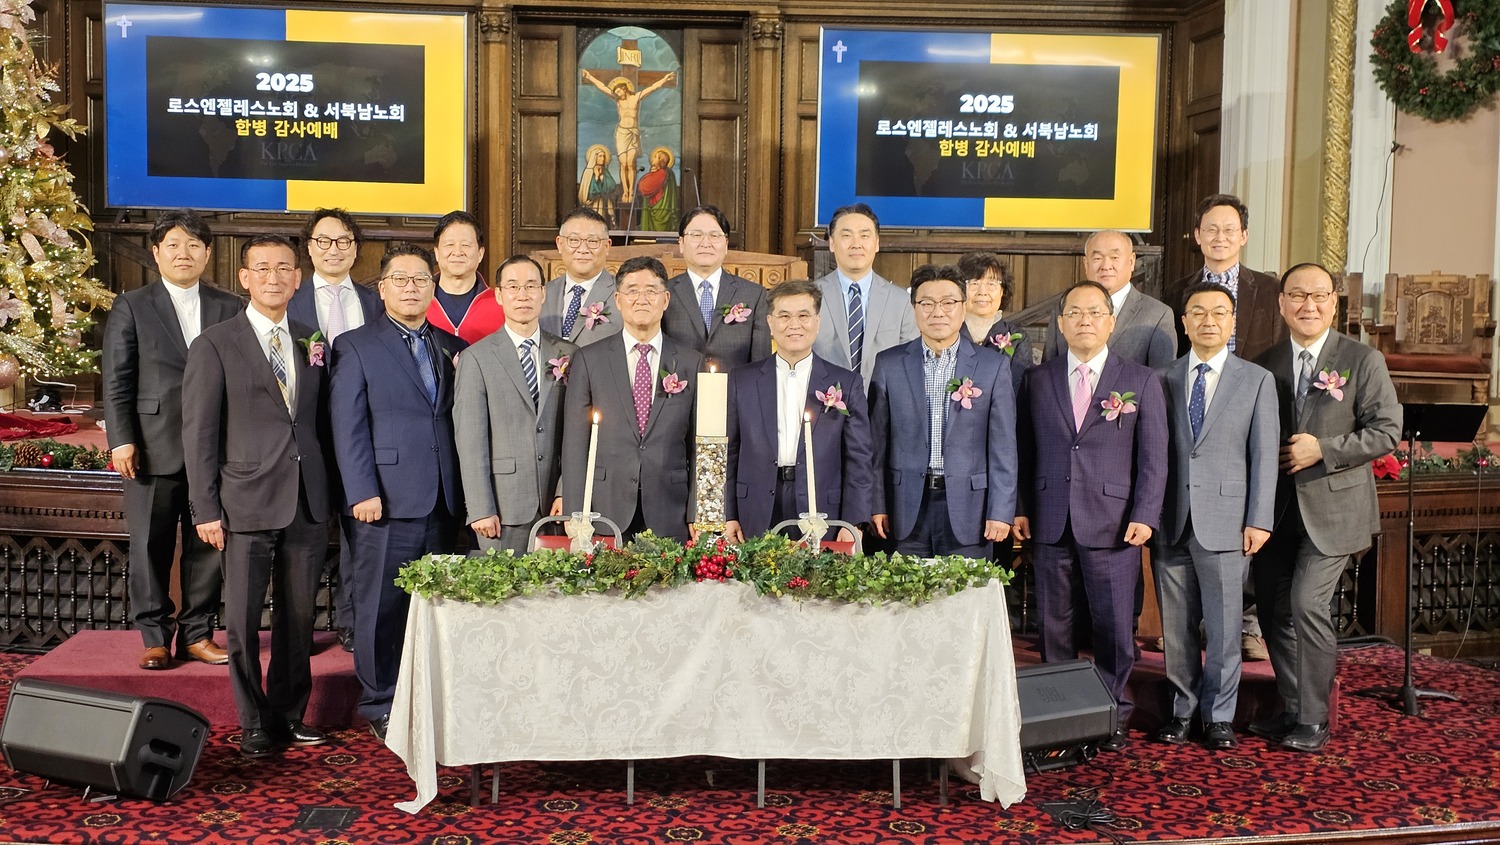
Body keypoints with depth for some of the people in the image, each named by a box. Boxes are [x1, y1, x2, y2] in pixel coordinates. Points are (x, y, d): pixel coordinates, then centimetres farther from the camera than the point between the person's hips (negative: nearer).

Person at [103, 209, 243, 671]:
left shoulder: (231, 309, 9)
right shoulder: (132, 307, 6)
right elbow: (116, 382, 2)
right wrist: (121, 440, -6)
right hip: (154, 450, -1)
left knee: (208, 546, 6)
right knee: (151, 548, 4)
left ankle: (197, 634, 18)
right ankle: (155, 637, 16)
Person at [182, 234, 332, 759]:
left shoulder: (312, 344, 12)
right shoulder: (215, 346, -1)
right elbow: (198, 433, -3)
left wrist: (331, 494, 8)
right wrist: (205, 509, -7)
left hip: (308, 504, 4)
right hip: (246, 504, -3)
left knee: (299, 616, 10)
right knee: (244, 619, 3)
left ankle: (290, 714, 24)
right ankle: (254, 722, 19)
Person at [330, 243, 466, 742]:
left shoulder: (452, 347, 15)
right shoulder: (356, 346, 3)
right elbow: (348, 426, -4)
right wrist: (362, 493, -11)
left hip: (444, 501, 4)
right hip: (388, 500, -4)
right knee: (382, 608, 2)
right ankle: (380, 707, 16)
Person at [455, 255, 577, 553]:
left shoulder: (568, 354, 9)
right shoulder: (476, 358, 1)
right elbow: (470, 441, -4)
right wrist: (480, 510, -9)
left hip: (555, 506, 2)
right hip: (504, 507, -2)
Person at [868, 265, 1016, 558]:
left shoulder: (993, 367, 2)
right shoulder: (888, 364, 5)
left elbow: (1003, 447, 1)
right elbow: (877, 441, 5)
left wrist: (1001, 511, -4)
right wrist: (877, 504, 2)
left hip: (967, 505, 0)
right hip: (907, 510, 1)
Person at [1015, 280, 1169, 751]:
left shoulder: (1141, 381, 4)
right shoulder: (1037, 380, 9)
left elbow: (1153, 457, 1)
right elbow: (1024, 450, 10)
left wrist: (1145, 515, -8)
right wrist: (1021, 509, 3)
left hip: (1113, 526, -2)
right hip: (1051, 524, 2)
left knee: (1113, 626, 5)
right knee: (1054, 626, 8)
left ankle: (1113, 716, 20)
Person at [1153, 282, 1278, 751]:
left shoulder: (1257, 380, 5)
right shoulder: (1164, 379, 9)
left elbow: (1263, 455, 1)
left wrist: (1258, 521, -5)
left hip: (1225, 521, -2)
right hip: (1171, 520, 2)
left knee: (1223, 628, 3)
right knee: (1177, 626, 9)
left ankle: (1219, 716, 18)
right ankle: (1182, 709, 23)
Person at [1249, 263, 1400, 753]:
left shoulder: (1363, 360, -2)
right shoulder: (1266, 364, 8)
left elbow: (1387, 431, -6)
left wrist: (1323, 450, -17)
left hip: (1333, 507, -4)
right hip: (1275, 509, 5)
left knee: (1307, 604, -14)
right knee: (1274, 611, 9)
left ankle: (1313, 720, 1)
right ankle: (1291, 709, 26)